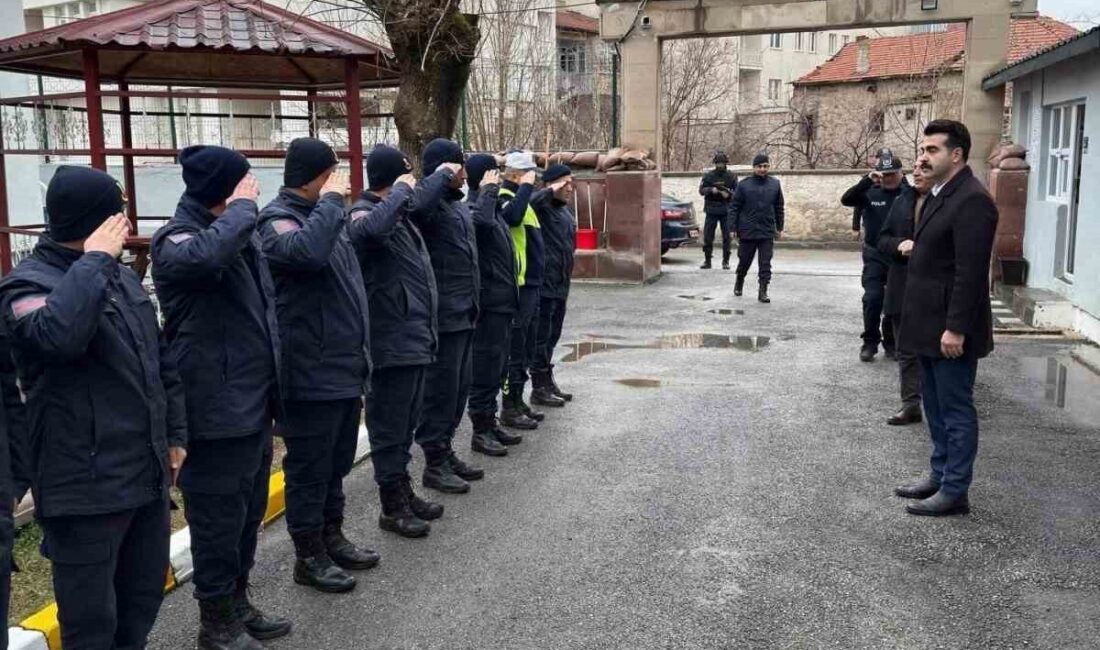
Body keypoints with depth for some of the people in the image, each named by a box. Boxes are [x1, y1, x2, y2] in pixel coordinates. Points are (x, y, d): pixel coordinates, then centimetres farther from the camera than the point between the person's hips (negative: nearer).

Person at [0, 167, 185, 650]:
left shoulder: (122, 276, 13)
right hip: (87, 486, -7)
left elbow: (161, 359, 19)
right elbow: (57, 336, -37)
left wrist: (175, 432, 17)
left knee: (144, 597, 19)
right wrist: (93, 261, -26)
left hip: (147, 475, 8)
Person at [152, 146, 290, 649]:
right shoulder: (176, 238, -15)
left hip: (253, 404, 9)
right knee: (219, 520, 3)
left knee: (249, 514, 19)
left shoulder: (240, 233, 12)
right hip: (217, 412, -9)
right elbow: (206, 255, -42)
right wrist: (241, 208, -26)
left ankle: (238, 603, 35)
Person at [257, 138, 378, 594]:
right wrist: (331, 201, -24)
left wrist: (360, 355, 22)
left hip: (345, 371, 9)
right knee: (309, 468, 3)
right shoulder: (278, 220, -13)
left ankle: (332, 537, 34)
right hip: (311, 376, -9)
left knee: (337, 463, 19)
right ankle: (308, 556, 16)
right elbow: (307, 252, -38)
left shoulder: (321, 214, 16)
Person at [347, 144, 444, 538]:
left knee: (406, 424, 19)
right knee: (390, 427, 2)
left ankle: (404, 491, 31)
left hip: (415, 338, 10)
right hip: (392, 343, -10)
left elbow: (420, 196, 38)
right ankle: (392, 506, 12)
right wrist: (400, 190, -27)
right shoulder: (364, 214, -15)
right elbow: (372, 229, -41)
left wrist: (445, 175, 47)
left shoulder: (400, 211, 13)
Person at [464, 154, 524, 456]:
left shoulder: (492, 209, 13)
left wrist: (525, 186, 37)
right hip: (489, 302, -10)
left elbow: (512, 216, 33)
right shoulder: (472, 208, -16)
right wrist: (488, 191, -26)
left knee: (496, 366, 16)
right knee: (486, 366, -3)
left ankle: (490, 422, 25)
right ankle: (481, 431, 5)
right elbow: (482, 222, -39)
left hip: (502, 301, 10)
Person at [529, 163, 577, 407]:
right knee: (541, 337, -1)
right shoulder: (542, 207, -13)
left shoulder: (567, 210, 14)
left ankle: (548, 382, 28)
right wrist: (552, 190, -27)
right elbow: (528, 203, -37)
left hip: (560, 285, 9)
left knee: (552, 337, 17)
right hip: (543, 285, -9)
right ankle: (539, 388, 8)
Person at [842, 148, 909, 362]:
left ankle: (891, 342, 25)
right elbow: (846, 199, -17)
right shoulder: (870, 193, -2)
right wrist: (867, 181, -28)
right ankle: (870, 342, 6)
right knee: (872, 299, -9)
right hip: (875, 256, 0)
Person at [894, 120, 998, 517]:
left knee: (955, 410, 0)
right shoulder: (940, 195, 13)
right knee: (936, 407, 18)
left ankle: (955, 492, 10)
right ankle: (940, 476, 30)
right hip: (929, 326, 10)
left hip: (950, 329, -10)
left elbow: (970, 272, -23)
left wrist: (956, 328, -23)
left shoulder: (972, 200, -18)